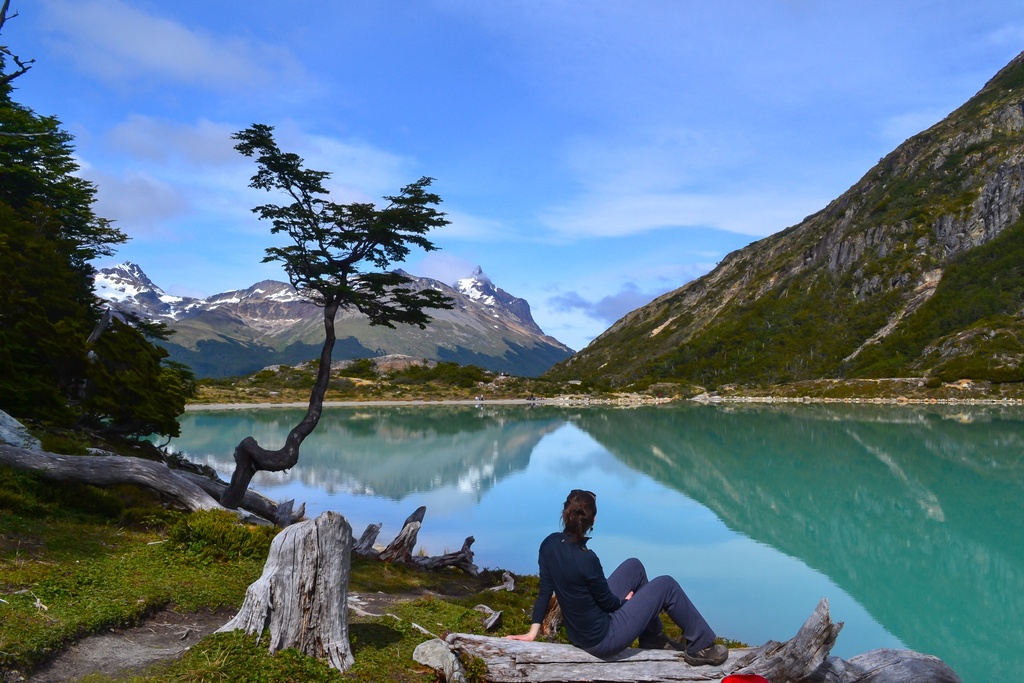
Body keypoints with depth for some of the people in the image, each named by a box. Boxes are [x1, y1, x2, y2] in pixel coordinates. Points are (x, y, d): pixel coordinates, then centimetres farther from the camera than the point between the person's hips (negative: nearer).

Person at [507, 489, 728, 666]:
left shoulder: (549, 544, -11)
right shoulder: (586, 559, -32)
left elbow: (545, 590, -3)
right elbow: (608, 602, -16)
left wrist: (533, 633, 6)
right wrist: (625, 601, 6)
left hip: (578, 632, 7)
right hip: (602, 640, -7)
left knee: (634, 566, 18)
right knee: (666, 585, 3)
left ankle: (652, 637, 33)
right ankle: (701, 647, 20)